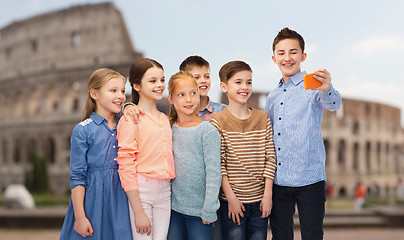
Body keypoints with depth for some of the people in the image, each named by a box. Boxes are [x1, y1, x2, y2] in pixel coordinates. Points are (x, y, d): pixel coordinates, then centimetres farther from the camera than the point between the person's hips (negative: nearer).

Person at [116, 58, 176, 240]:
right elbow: (126, 167, -11)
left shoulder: (165, 120, 13)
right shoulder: (131, 120, -7)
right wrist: (139, 212, -14)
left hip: (164, 192, 6)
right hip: (140, 191, -6)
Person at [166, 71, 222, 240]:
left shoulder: (208, 131, -10)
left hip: (199, 209, -4)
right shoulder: (168, 128, 3)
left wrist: (208, 209, -14)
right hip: (174, 206, 4)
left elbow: (214, 173, -12)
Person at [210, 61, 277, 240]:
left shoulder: (263, 118, 6)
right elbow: (218, 165, -8)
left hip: (259, 200, 3)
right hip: (232, 201, -3)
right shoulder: (218, 121, -5)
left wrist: (268, 194, -1)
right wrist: (231, 198, -11)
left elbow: (270, 158, 5)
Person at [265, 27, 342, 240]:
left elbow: (333, 104, -26)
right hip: (277, 181, 5)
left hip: (309, 180, -5)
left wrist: (327, 90, -49)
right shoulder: (272, 97, 13)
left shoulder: (313, 85, -3)